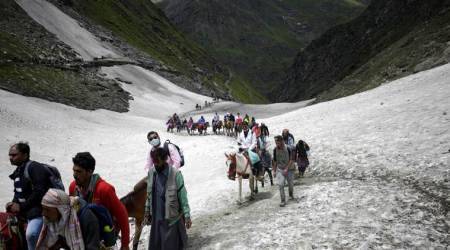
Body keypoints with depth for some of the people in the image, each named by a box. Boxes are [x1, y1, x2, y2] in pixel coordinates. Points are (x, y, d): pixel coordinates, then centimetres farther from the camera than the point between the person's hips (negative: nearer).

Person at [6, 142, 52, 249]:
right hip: (29, 212, 10)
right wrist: (14, 203, 4)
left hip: (40, 210, -10)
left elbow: (39, 192, -22)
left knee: (31, 234, -28)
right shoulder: (18, 171, 15)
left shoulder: (35, 168, -15)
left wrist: (21, 206, -16)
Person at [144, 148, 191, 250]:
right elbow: (149, 195, 10)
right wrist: (147, 213, 12)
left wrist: (187, 216, -11)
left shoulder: (175, 174, -17)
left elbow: (183, 197, -12)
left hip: (172, 219, -5)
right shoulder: (151, 173, -1)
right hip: (156, 218, 5)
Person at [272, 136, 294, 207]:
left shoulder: (288, 149, -17)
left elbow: (291, 160, -14)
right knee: (280, 185, -12)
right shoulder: (275, 150, -7)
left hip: (289, 169, -1)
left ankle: (291, 195, 43)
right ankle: (283, 201, -6)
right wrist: (274, 171, 5)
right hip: (279, 170, 1)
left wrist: (286, 169, -21)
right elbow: (275, 161, 3)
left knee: (290, 184, 13)